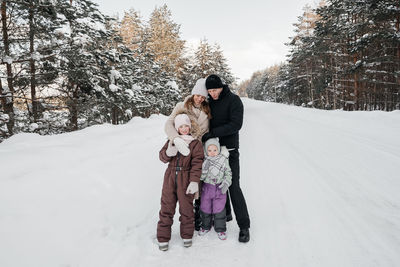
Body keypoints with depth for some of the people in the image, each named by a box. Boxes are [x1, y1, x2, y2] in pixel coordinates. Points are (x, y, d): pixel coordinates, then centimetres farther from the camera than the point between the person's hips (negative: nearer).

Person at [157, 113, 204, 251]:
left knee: (186, 208, 9)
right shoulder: (172, 141, 6)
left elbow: (197, 164, -8)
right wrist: (168, 153, -17)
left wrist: (194, 182, -17)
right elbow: (162, 156, 7)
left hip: (185, 180, -2)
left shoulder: (196, 144, -3)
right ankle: (163, 238, 20)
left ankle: (187, 236, 29)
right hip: (170, 177, 3)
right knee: (166, 207, 7)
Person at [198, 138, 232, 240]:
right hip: (207, 188, 1)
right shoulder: (204, 161, -7)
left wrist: (226, 184, -11)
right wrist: (205, 168, -24)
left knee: (219, 209, 4)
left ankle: (220, 229, 22)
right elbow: (201, 177, -8)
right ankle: (205, 226, 35)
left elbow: (228, 173, 1)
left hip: (220, 189, -1)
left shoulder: (224, 160, -6)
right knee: (205, 208, 14)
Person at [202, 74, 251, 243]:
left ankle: (244, 226, 2)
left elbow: (236, 124, -20)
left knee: (233, 186, -7)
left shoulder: (233, 100, -10)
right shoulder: (210, 102, 8)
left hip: (230, 150, -6)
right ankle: (225, 213, 33)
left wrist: (212, 133, -24)